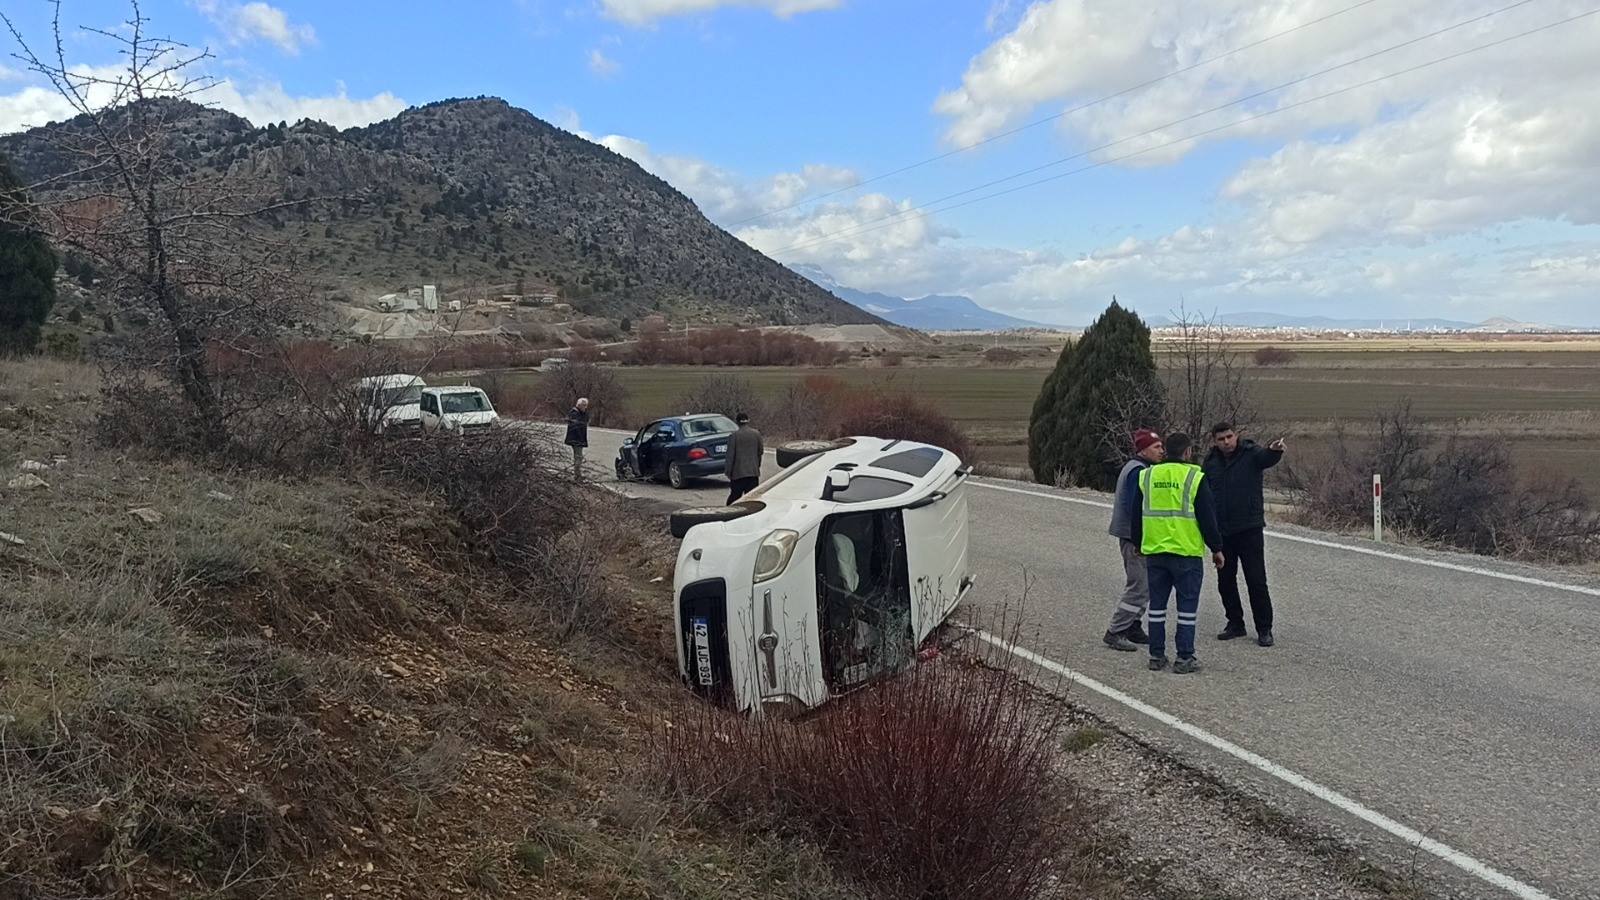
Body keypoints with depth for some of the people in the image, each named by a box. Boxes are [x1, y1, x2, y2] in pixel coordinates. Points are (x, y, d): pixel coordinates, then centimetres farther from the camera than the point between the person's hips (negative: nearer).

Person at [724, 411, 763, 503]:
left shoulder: (734, 435, -9)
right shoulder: (757, 434, 1)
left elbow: (730, 455, -7)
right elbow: (760, 452, 10)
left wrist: (728, 472, 0)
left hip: (738, 472, -2)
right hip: (753, 472, 2)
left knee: (734, 496, 7)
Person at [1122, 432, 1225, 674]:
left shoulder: (1146, 476, 7)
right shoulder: (1194, 477, -6)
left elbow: (1135, 515, 12)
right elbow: (1207, 516, -5)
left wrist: (1139, 545, 24)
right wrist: (1216, 548, 5)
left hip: (1154, 551, 4)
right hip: (1187, 553, -4)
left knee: (1157, 604, 11)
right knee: (1187, 605, 4)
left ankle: (1156, 656, 14)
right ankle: (1185, 658, 5)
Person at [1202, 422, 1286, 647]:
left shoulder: (1250, 454, -7)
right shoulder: (1210, 461, 4)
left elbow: (1266, 457, -30)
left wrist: (1274, 450, -54)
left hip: (1249, 528, -4)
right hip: (1221, 530, 4)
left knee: (1256, 580, -1)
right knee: (1225, 580, 11)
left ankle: (1264, 629, 9)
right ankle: (1235, 623, 25)